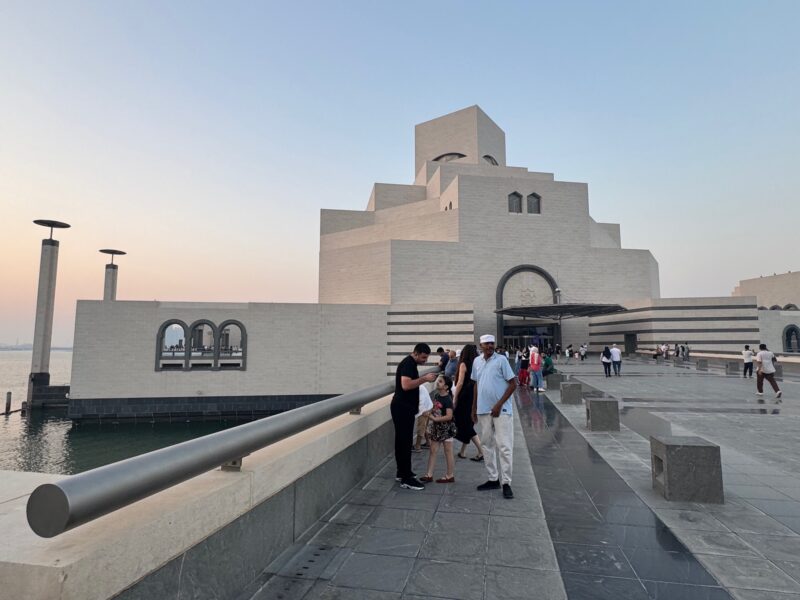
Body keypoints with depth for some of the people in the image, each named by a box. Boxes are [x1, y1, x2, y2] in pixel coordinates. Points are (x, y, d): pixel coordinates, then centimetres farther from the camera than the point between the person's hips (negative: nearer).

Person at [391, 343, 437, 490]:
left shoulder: (411, 363, 16)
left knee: (402, 441, 15)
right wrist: (425, 378, -23)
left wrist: (424, 379, 11)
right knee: (405, 442, -7)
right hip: (402, 408, -11)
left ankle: (402, 472, 25)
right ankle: (406, 479, -3)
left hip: (405, 408, 11)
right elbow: (406, 385, -28)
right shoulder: (408, 364, -16)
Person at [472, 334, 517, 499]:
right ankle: (493, 479, 25)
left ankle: (506, 483, 8)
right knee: (487, 445, 12)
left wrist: (499, 405, -14)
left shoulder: (501, 360, -8)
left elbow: (513, 384, -9)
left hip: (501, 410, -5)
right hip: (483, 410, 5)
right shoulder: (476, 362, 7)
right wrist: (474, 408, 14)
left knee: (504, 446, -3)